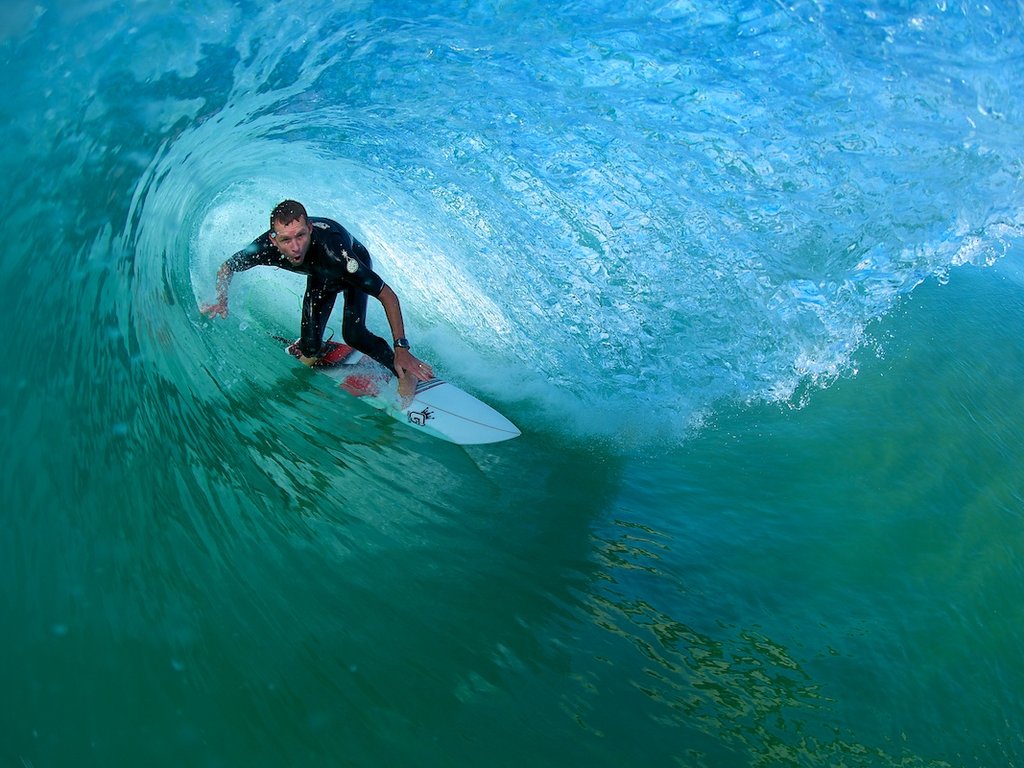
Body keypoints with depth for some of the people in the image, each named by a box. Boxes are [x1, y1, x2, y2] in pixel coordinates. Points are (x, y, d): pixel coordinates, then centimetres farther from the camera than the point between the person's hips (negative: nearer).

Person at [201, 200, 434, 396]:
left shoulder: (331, 247, -47)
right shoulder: (265, 248, -36)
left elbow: (388, 296, -42)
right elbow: (226, 268, -11)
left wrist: (401, 348, -47)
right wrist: (221, 300, -30)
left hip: (354, 266, -3)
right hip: (320, 276, 3)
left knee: (352, 335, -25)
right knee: (308, 355, -5)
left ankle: (405, 372, 0)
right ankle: (319, 349, 33)